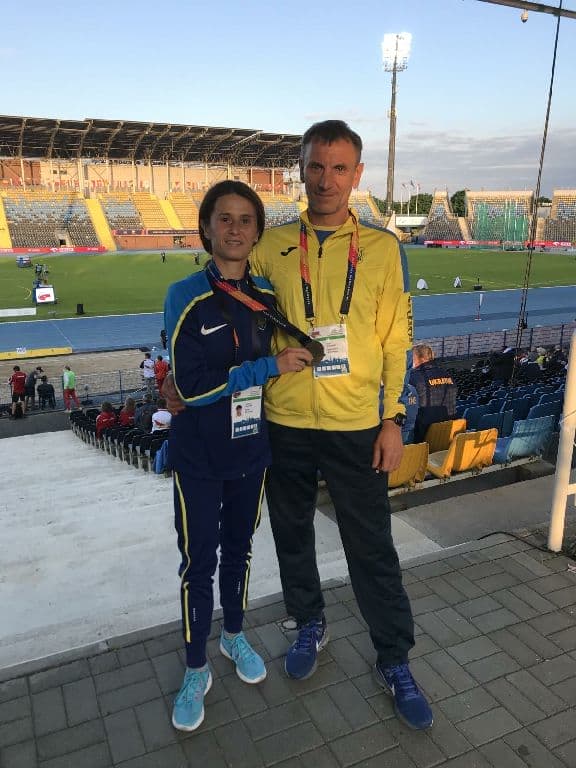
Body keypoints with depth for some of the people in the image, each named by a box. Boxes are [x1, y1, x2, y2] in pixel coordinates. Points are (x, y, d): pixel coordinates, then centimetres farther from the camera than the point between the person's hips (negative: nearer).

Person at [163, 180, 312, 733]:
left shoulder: (267, 295, 1)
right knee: (198, 563, 7)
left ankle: (234, 636, 44)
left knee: (239, 550, 20)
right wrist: (269, 367, -21)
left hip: (251, 450, 4)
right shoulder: (187, 296, -14)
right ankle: (196, 672, 28)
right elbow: (190, 384, -20)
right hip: (199, 456, -4)